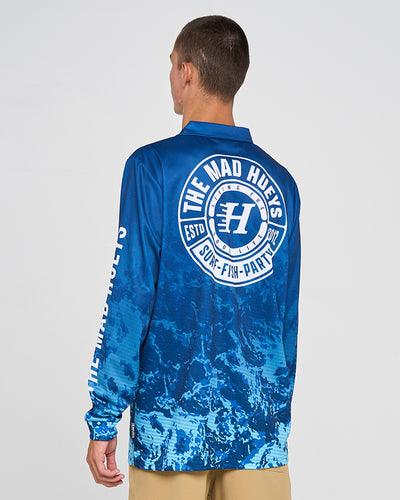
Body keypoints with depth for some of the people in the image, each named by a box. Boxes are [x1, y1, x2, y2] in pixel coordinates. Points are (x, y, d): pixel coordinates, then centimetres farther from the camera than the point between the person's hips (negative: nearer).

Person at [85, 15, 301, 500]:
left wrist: (102, 421, -6)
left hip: (173, 422, -3)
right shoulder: (280, 181, 6)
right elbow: (288, 317, 11)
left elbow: (130, 299, -11)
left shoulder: (153, 167, -7)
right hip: (261, 424, 4)